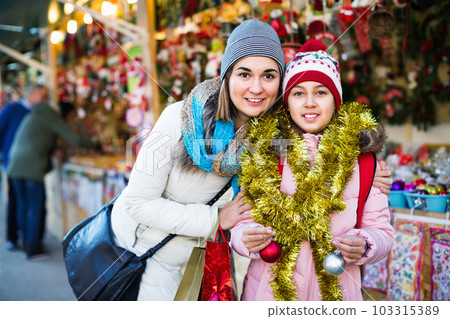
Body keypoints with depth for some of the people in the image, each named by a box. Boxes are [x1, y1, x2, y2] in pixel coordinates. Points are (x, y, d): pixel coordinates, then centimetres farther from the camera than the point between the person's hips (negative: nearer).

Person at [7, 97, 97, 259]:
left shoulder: (34, 116, 25)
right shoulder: (51, 117, 0)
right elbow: (74, 139, -6)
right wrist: (95, 145, 7)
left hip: (15, 165, 8)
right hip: (32, 168, -8)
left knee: (23, 205, 11)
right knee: (36, 207, -2)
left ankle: (27, 245, 18)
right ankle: (33, 248, 1)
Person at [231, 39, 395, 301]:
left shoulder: (361, 157, -5)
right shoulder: (263, 152, -4)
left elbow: (381, 229, -2)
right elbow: (242, 221, -1)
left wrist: (364, 247, -22)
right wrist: (247, 239, -22)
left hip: (337, 291, 0)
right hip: (268, 290, 0)